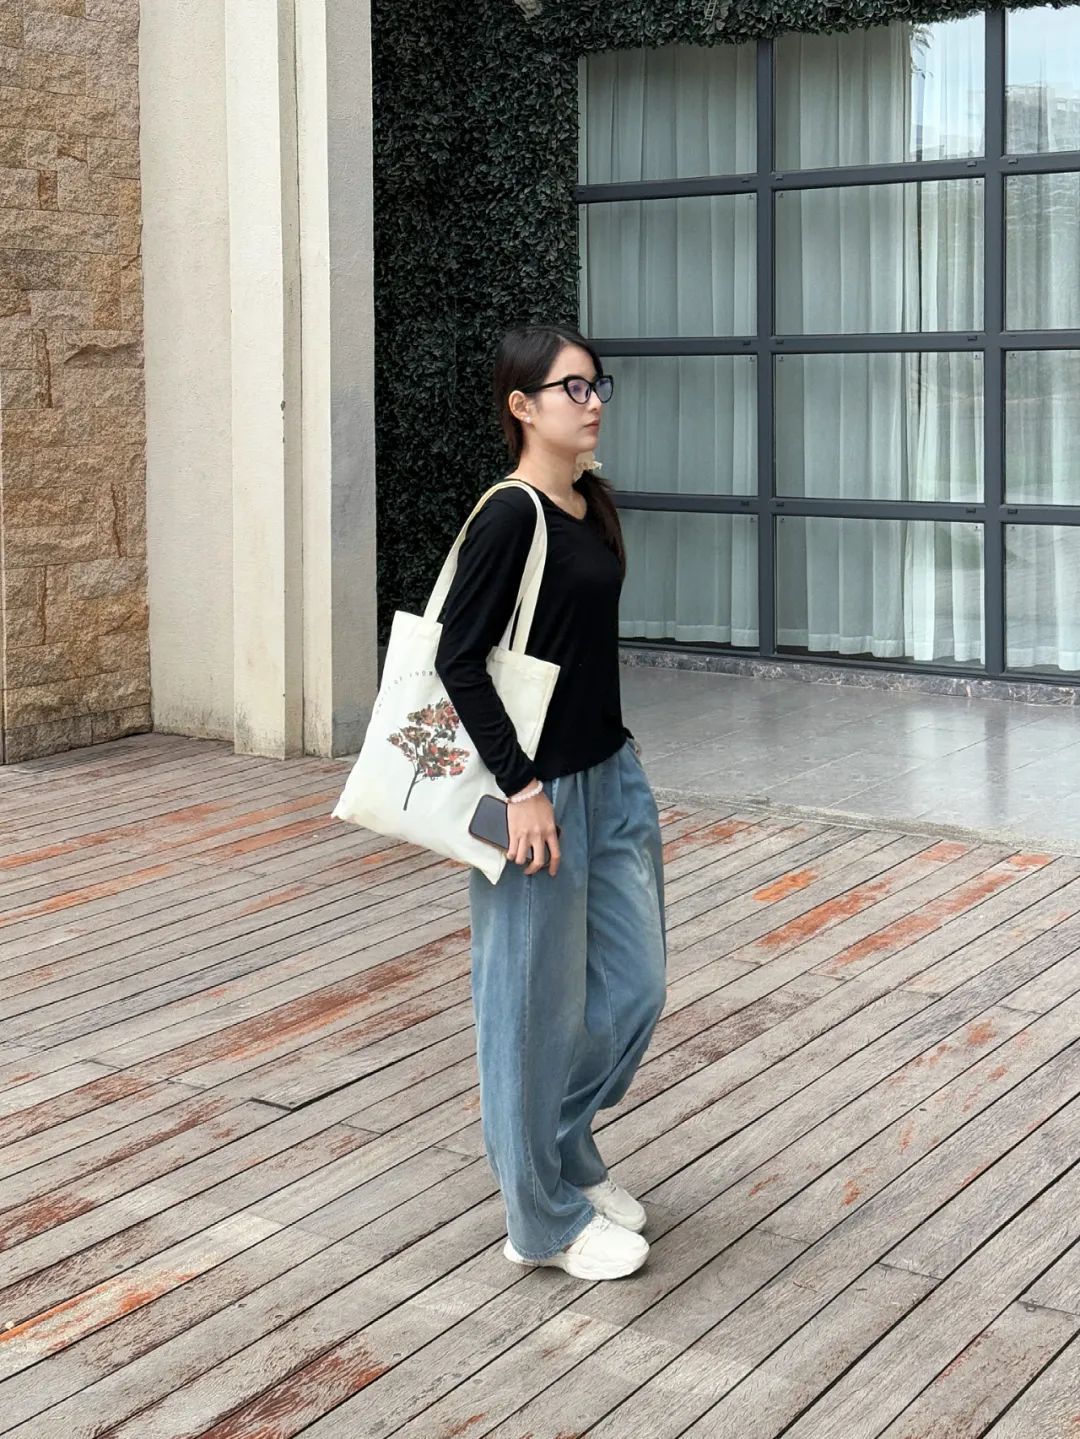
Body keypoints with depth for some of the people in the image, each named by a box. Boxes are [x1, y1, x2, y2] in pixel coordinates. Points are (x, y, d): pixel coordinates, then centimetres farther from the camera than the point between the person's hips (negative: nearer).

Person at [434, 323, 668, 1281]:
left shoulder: (593, 504, 9)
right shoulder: (509, 517, -16)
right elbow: (457, 660, -19)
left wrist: (617, 740, 18)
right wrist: (521, 788, -21)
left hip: (613, 777, 9)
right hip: (540, 791, -9)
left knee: (633, 984, 14)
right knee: (539, 1003, 4)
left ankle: (568, 1154, 36)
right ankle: (545, 1221, 19)